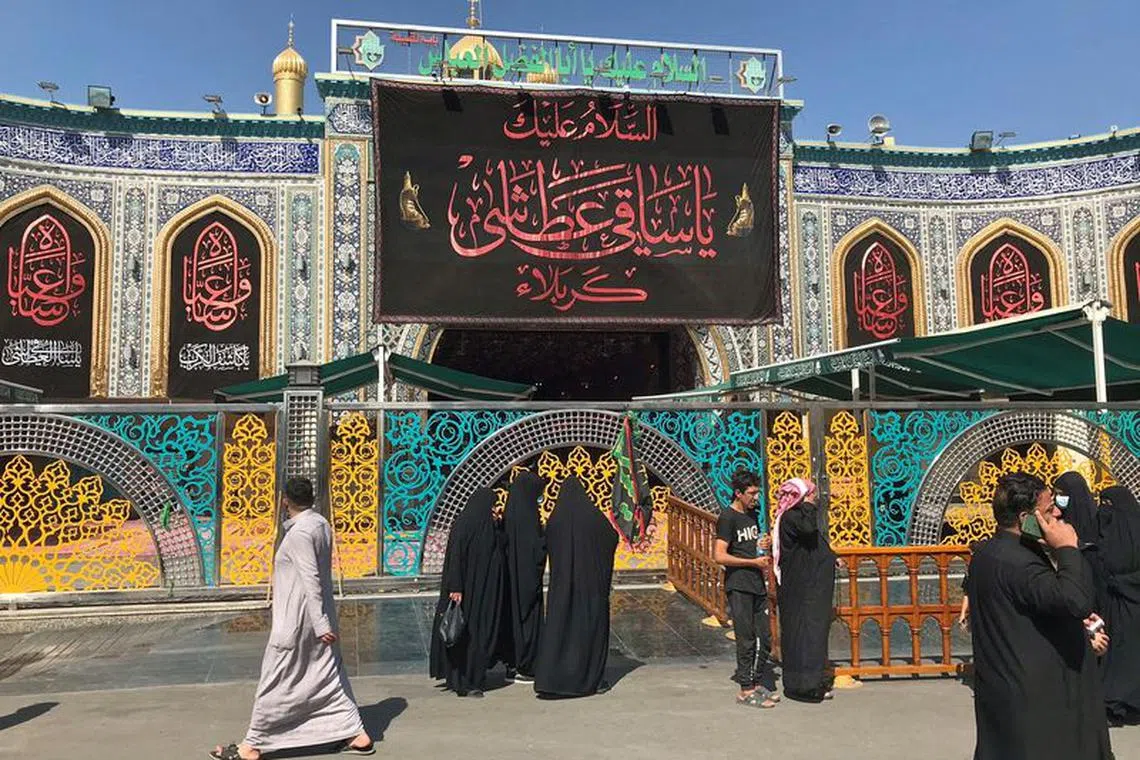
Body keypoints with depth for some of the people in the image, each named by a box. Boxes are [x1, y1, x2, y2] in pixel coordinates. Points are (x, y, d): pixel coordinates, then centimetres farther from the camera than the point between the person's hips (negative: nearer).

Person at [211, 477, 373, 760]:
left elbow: (311, 581, -22)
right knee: (329, 676, 13)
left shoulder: (298, 532, -19)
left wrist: (319, 624, -22)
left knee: (276, 682, 5)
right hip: (320, 616, 9)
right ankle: (357, 734, 15)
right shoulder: (322, 524, 7)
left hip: (296, 619, -9)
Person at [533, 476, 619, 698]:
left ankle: (548, 679, -4)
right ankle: (594, 680, 14)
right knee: (591, 627, 9)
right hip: (591, 581, -1)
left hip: (561, 582, 1)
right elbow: (613, 537, 5)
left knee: (558, 627, 4)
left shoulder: (554, 519, -4)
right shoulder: (592, 515, -7)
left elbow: (549, 547, 8)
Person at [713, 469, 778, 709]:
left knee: (764, 639, 12)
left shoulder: (752, 515, 14)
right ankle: (745, 690, 8)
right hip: (738, 586, -8)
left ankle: (757, 683, 24)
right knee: (746, 640, -2)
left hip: (757, 584, 8)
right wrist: (754, 562, -15)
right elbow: (719, 556, -18)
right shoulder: (727, 517, -11)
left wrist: (762, 546, 4)